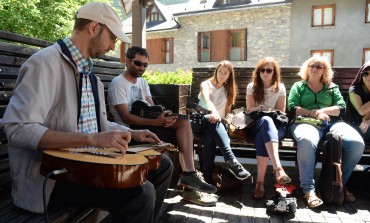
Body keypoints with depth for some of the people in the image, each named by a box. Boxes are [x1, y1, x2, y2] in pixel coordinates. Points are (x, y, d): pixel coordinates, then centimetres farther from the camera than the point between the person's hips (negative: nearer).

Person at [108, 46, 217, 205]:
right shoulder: (118, 83, -7)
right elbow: (126, 117, -17)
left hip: (146, 124, 7)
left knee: (183, 122, -14)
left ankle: (188, 175, -15)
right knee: (182, 132, -20)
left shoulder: (143, 82, 17)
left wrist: (162, 115, -16)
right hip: (132, 130, -7)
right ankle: (189, 175, -7)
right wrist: (156, 122, -29)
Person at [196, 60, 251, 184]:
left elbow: (227, 111, 15)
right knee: (213, 121, -40)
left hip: (218, 124, 3)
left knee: (210, 136, -36)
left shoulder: (228, 90, 17)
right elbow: (206, 99, -20)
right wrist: (214, 111, -41)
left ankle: (207, 177, -43)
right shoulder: (206, 84, 4)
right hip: (202, 121, -2)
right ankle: (231, 161, -52)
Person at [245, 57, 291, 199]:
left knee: (262, 136, -38)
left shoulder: (280, 88, 11)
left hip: (275, 125, 1)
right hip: (256, 125, -1)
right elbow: (250, 110, 5)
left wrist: (261, 109, -4)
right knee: (266, 120, -40)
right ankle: (278, 169, -56)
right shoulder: (252, 86, 10)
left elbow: (281, 112, 8)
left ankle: (260, 182, -42)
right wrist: (269, 111, -5)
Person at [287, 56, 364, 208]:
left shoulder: (332, 87, 25)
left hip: (332, 122, 3)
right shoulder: (298, 86, 20)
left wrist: (322, 111, -7)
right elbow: (292, 108, 4)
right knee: (307, 141, -40)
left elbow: (342, 108, 11)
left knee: (357, 143, -27)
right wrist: (313, 113, -9)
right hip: (306, 121, -3)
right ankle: (308, 190, -31)